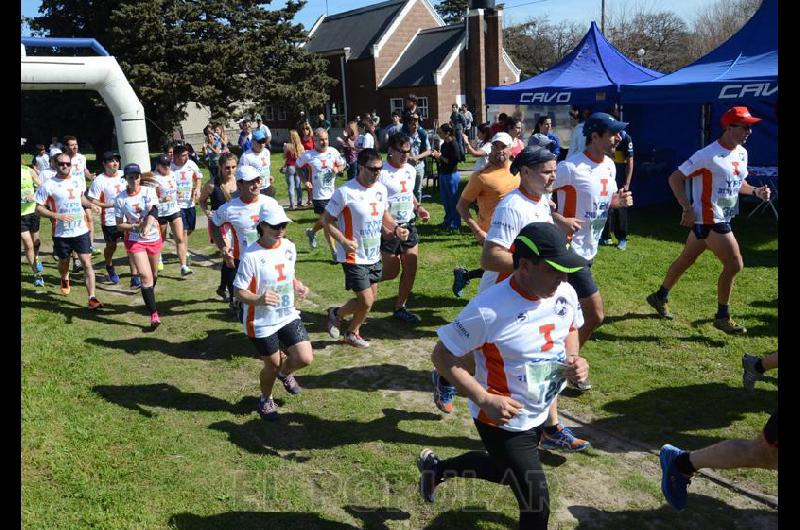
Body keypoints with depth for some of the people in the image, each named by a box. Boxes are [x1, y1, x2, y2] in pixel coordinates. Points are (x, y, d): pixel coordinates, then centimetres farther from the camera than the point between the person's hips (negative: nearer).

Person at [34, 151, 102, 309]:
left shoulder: (79, 180, 3)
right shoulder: (48, 185, -9)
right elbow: (39, 208, -6)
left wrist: (90, 205, 2)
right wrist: (57, 216, -21)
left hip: (81, 231, 1)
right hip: (61, 233, -1)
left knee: (87, 263, -8)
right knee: (64, 262, 19)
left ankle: (92, 298, -9)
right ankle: (65, 279, 54)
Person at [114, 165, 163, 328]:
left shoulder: (149, 191, -6)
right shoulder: (120, 199, -6)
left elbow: (153, 211, -22)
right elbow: (119, 225, -2)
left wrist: (147, 227, -41)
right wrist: (136, 226, -21)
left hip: (154, 238, 2)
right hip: (134, 241, -2)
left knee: (153, 274, 18)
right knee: (146, 276, -13)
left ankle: (149, 300, 46)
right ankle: (154, 314, -12)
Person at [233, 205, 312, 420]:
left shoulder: (289, 246, -1)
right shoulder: (251, 255, -20)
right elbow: (239, 291, -17)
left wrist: (297, 285, -4)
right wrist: (259, 300, -36)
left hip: (288, 315, 5)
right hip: (262, 322, -5)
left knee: (305, 358, -5)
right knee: (272, 364, 9)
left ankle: (285, 372, 32)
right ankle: (266, 399, 41)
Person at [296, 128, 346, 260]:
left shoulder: (333, 151, -2)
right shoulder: (308, 155, -11)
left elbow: (342, 165, 12)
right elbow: (298, 167, 5)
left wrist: (337, 169, -10)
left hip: (333, 193, 4)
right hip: (319, 195, -4)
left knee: (325, 221, 18)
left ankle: (311, 232, 49)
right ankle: (334, 251, 8)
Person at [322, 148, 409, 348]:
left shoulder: (381, 189, 2)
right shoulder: (345, 192, -19)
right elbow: (326, 220, -12)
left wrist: (396, 228, -3)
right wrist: (344, 241, -25)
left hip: (374, 255, 7)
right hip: (354, 257, -7)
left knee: (370, 298, 15)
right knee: (366, 302, -8)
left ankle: (352, 332, 36)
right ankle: (336, 313, 21)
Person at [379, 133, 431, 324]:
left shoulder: (411, 170, 7)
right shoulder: (381, 173, -16)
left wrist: (418, 208, 6)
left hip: (409, 225, 7)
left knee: (411, 270, 7)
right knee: (391, 272, 2)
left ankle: (400, 308, 21)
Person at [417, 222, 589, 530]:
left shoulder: (565, 293, -11)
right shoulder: (488, 310, -30)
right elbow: (442, 357, -20)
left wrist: (574, 359, -9)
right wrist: (483, 399, -28)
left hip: (539, 413, 7)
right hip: (503, 420, -7)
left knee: (505, 470, 29)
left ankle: (435, 467, 50)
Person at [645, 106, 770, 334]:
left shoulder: (742, 153, 8)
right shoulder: (708, 155, -19)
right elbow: (675, 178, -17)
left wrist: (755, 192, 2)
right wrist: (688, 208, -23)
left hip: (722, 218, 9)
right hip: (709, 219, -9)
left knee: (686, 259, 19)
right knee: (734, 265, -8)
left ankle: (660, 297, 34)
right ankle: (722, 317, 8)